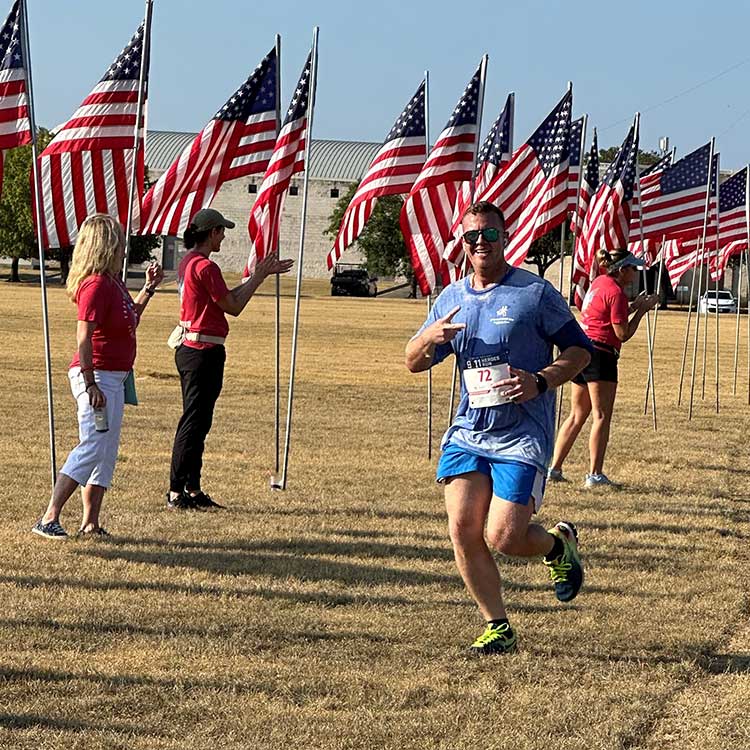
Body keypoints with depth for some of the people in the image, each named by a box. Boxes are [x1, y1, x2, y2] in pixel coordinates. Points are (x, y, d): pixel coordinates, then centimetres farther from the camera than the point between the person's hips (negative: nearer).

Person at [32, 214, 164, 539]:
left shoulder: (113, 282, 13)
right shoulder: (96, 284, -17)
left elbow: (129, 320, 29)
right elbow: (84, 338, -22)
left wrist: (149, 288, 23)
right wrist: (90, 384, -24)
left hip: (114, 378, 10)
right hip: (96, 375, -10)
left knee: (108, 451, 11)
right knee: (92, 448, -13)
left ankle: (90, 523, 15)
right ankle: (48, 519, -13)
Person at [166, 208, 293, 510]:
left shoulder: (188, 262, 14)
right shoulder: (205, 266, -17)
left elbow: (226, 298, 17)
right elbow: (233, 306, -13)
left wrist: (260, 274, 16)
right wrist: (259, 276, -4)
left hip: (189, 349, 10)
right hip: (204, 352, -10)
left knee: (197, 422, 15)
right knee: (193, 423, -6)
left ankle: (192, 490, 19)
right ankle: (177, 493, -4)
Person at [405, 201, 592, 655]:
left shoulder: (535, 293, -4)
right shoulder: (451, 298, 11)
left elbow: (580, 349, -1)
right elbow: (414, 363, 16)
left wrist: (540, 382, -18)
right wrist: (430, 337, -7)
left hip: (524, 436, -5)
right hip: (469, 431, 5)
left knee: (503, 538, -12)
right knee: (463, 530, -6)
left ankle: (559, 544, 23)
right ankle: (498, 627, 10)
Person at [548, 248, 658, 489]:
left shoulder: (599, 282, 15)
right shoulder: (616, 292, -12)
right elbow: (623, 334, -11)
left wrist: (634, 306, 18)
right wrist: (642, 310, -2)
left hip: (581, 351, 9)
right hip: (600, 354, -9)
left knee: (577, 415, 14)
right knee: (602, 416, -4)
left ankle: (554, 468, 12)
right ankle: (595, 475, -5)